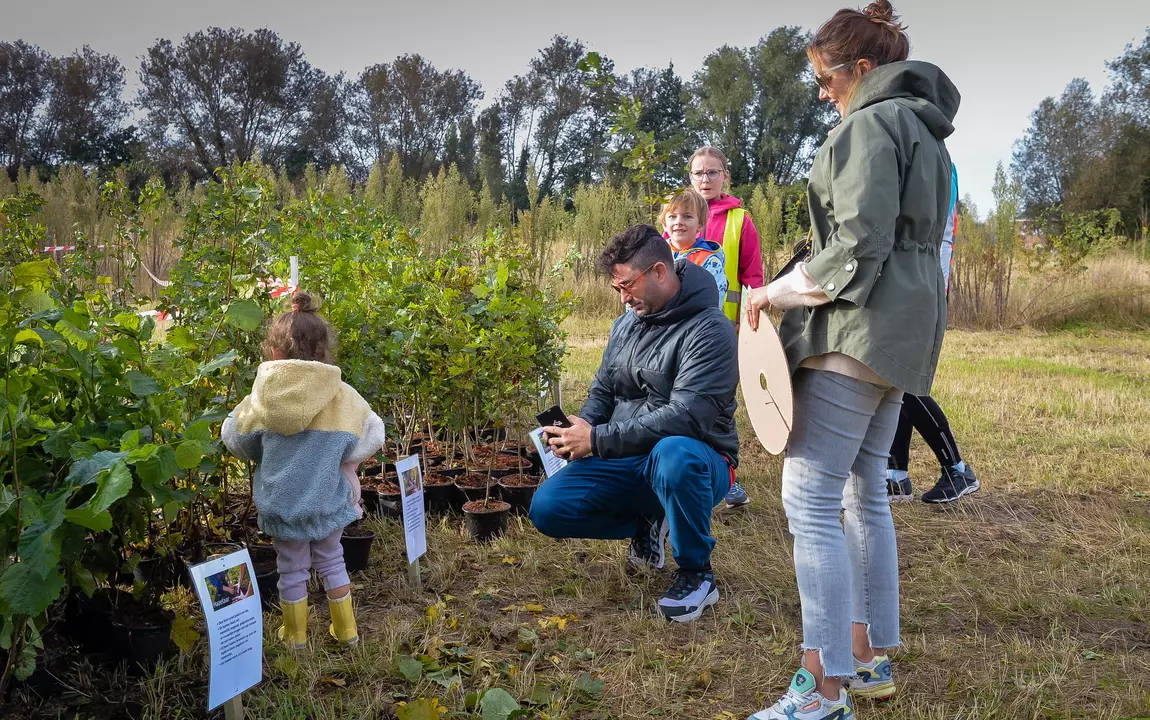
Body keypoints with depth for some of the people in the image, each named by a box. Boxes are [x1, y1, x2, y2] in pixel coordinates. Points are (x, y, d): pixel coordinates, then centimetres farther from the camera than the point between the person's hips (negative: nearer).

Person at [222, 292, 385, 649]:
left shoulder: (264, 396, -13)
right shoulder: (343, 396, -12)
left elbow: (234, 438, 1)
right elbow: (372, 437, -3)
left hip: (282, 503, -1)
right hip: (327, 500, 1)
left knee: (292, 569, 16)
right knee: (331, 561, 20)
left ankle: (295, 635, 31)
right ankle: (346, 629, 30)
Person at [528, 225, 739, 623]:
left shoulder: (709, 329, -17)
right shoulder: (627, 322, 8)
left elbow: (685, 417, -27)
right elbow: (602, 391, 15)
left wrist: (599, 441, -27)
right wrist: (580, 429, -9)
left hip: (694, 460, -6)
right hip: (627, 462, 7)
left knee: (673, 453, -42)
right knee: (546, 508, -10)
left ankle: (697, 573, -16)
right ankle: (647, 523, 15)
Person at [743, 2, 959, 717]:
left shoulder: (872, 123, -10)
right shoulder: (925, 131, 22)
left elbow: (858, 245, -20)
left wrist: (778, 291, -10)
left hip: (860, 328, -11)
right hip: (901, 330, 11)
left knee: (810, 498, -12)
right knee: (864, 491, 15)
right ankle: (873, 659, 24)